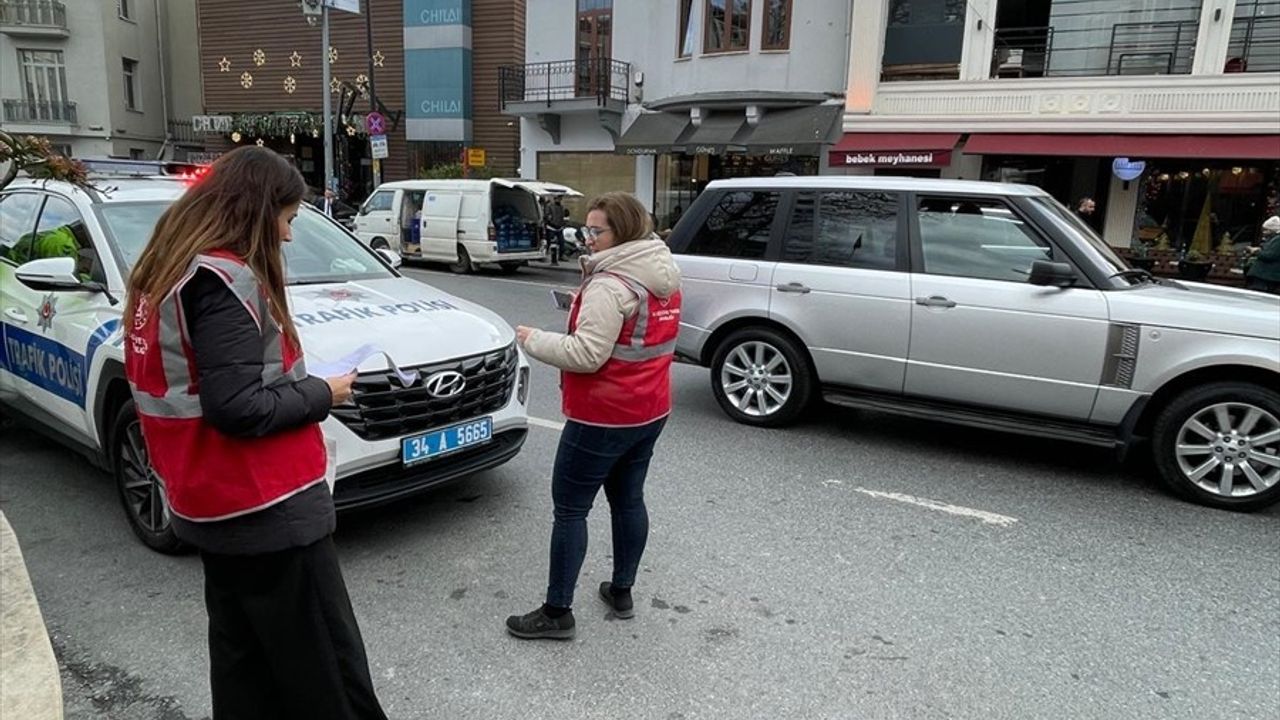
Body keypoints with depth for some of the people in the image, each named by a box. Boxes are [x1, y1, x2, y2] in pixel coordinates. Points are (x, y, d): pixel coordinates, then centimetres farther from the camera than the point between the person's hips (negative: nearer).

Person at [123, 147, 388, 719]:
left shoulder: (170, 270, 10)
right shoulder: (223, 279, -20)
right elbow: (236, 407, -25)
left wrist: (300, 386, 6)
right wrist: (322, 394, -11)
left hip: (213, 503, 10)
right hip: (264, 509, -10)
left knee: (243, 652, 21)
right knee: (324, 666, 1)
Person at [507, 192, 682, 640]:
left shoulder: (610, 285, -21)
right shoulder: (664, 278, 8)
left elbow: (586, 354, -26)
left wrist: (533, 339, -13)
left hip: (603, 418, -9)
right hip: (650, 410, 9)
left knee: (570, 509, 2)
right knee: (628, 499, 19)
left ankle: (557, 612, 10)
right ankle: (622, 591, 31)